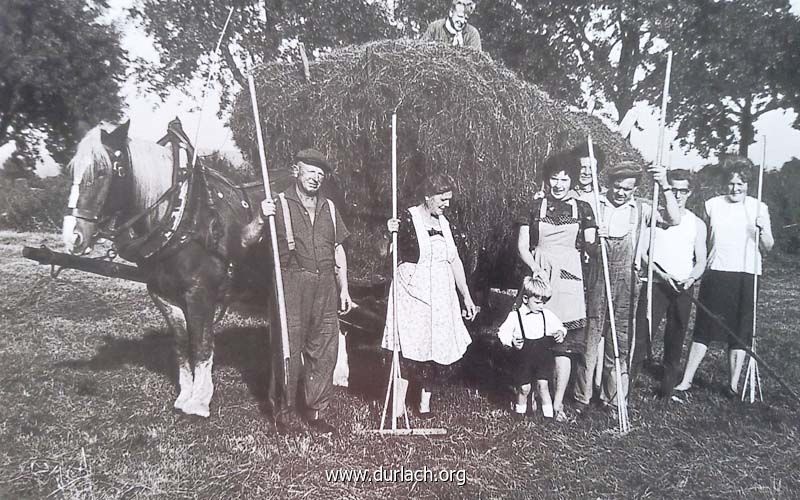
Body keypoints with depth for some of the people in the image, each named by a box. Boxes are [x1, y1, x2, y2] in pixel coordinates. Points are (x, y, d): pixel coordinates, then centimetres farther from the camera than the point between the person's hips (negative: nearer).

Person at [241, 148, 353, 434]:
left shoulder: (329, 208, 17)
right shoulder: (279, 204, 3)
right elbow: (246, 241, 0)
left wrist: (344, 288, 15)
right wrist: (260, 220, -19)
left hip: (325, 287, 4)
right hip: (291, 285, -4)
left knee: (325, 351, 6)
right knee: (288, 350, -2)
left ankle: (316, 413, 19)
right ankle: (282, 413, 13)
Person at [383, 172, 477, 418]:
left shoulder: (443, 223, 10)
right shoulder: (407, 219, -8)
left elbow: (455, 261, 13)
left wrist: (466, 296, 12)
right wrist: (390, 233, -30)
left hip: (441, 298, 6)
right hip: (412, 296, -6)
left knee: (437, 350, 8)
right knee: (410, 351, -8)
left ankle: (425, 405, 20)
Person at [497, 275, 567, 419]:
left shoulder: (547, 315, 0)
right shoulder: (515, 315, -10)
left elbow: (559, 327, 11)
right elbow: (503, 332, -9)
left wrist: (560, 333, -11)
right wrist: (512, 341, -27)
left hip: (543, 356, 2)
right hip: (523, 358, -2)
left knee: (542, 385, -3)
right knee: (524, 388, 5)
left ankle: (548, 414, 10)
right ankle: (519, 412, 28)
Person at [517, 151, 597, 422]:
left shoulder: (582, 208, 8)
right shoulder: (535, 207, 6)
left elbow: (589, 244, 8)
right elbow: (522, 246, 1)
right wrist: (536, 269, -11)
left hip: (568, 277, 0)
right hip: (538, 274, 0)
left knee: (564, 345, 0)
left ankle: (557, 402, 10)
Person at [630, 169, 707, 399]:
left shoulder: (697, 224, 10)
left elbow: (701, 261, 9)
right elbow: (641, 253, -1)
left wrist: (691, 278, -12)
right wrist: (661, 274, -15)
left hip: (683, 288, 2)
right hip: (655, 283, -2)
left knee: (675, 338, 8)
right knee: (642, 333, -9)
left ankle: (668, 386, 20)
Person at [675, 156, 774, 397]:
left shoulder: (758, 208, 5)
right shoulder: (712, 205, 6)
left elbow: (768, 247, 4)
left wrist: (763, 230, -14)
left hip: (746, 277, 0)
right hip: (716, 275, 0)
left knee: (739, 332, 5)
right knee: (704, 330, 1)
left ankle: (734, 384, 16)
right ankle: (686, 380, 5)